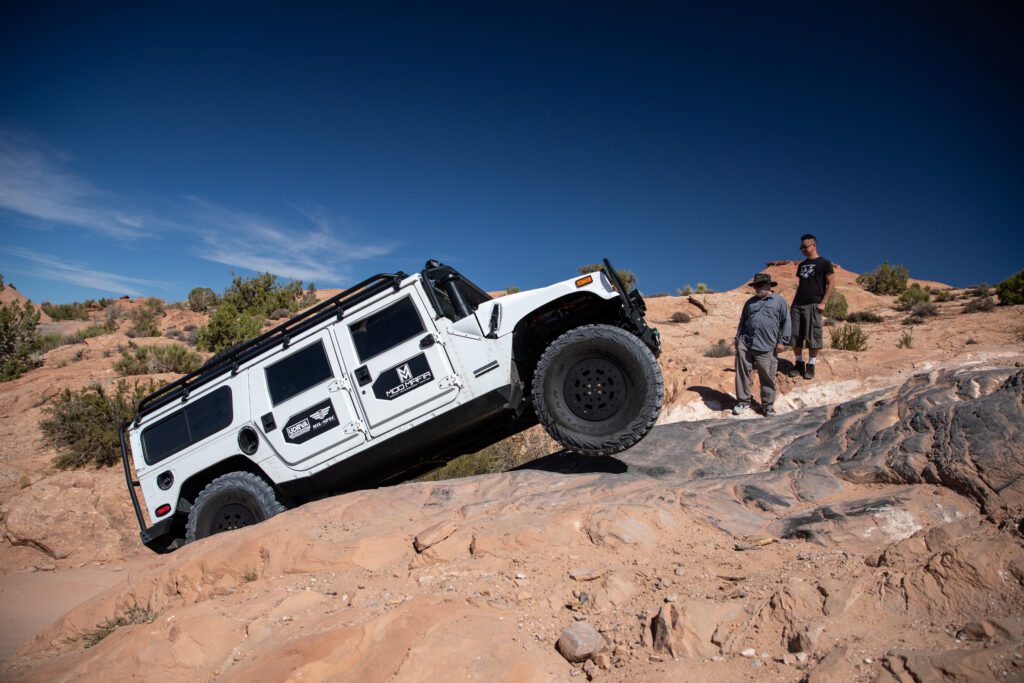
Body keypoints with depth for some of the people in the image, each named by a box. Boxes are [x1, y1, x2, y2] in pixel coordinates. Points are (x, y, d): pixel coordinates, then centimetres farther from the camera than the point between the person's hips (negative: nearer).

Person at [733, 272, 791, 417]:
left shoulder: (780, 301, 5)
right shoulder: (750, 302, 18)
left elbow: (786, 322, 1)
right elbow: (742, 321, 22)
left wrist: (782, 341, -6)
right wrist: (738, 338, 14)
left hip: (767, 348, -4)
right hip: (745, 345, 4)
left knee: (767, 378, 2)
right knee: (742, 373, 2)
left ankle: (768, 405, 15)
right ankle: (743, 401, 15)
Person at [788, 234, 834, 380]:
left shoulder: (824, 263, 2)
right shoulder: (801, 265, 20)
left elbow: (831, 283, -3)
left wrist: (823, 302, -12)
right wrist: (794, 301, 12)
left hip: (813, 305, -6)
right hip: (797, 305, 6)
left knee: (813, 336, -6)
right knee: (795, 335, 2)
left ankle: (811, 365, 1)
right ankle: (799, 363, 11)